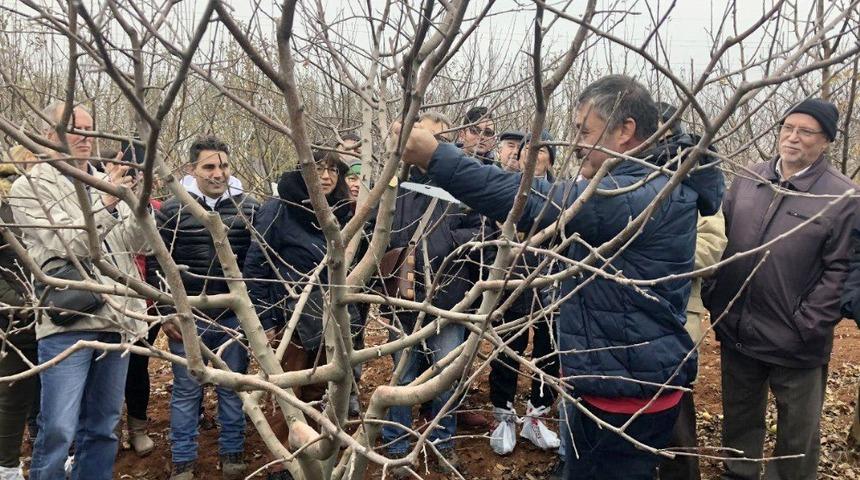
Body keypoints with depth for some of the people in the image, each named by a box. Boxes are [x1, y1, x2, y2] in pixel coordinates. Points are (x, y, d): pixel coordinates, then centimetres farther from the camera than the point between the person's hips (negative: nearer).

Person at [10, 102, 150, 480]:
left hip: (116, 319, 5)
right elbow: (67, 245, -12)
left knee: (102, 428, 13)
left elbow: (136, 243, 10)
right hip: (69, 321, -5)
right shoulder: (29, 188, 1)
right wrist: (105, 204, -21)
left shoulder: (107, 183, 15)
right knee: (58, 431, -6)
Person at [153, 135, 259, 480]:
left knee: (233, 389, 12)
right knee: (186, 392, 9)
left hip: (235, 317, 1)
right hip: (188, 318, -1)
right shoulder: (171, 211, -2)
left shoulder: (249, 209, 1)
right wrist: (165, 313, -3)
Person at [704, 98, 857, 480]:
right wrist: (713, 300, 3)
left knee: (797, 431, 14)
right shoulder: (746, 180, 4)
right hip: (735, 331, 4)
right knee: (739, 418, 22)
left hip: (795, 343, -4)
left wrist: (806, 327, -16)